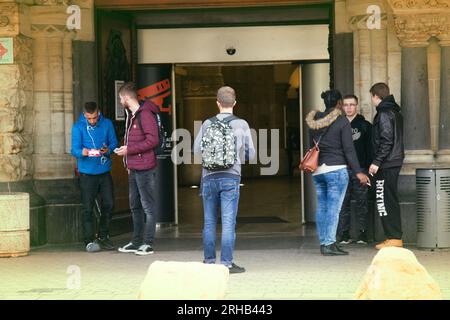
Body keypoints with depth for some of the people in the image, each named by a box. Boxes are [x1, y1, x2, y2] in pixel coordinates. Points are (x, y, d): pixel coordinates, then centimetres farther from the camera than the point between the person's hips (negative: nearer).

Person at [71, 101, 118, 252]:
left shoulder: (107, 124, 3)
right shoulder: (78, 127, -5)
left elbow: (114, 142, 4)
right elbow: (75, 150, -10)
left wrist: (108, 150, -19)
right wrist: (82, 152, -33)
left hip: (104, 171, 3)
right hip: (87, 173, -3)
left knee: (108, 204, 6)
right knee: (88, 208, -2)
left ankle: (103, 236, 22)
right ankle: (89, 240, 5)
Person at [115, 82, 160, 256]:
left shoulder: (145, 114, -14)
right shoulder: (131, 115, 17)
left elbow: (152, 140, -20)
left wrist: (129, 150, -16)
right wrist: (124, 149, 11)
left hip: (145, 168, -10)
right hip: (133, 168, 10)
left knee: (147, 206, -3)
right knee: (135, 206, 15)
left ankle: (148, 243, 2)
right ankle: (136, 242, 23)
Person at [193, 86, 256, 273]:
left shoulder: (207, 124, 3)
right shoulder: (241, 125, 0)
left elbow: (197, 150, 4)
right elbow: (250, 154, 4)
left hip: (209, 177, 2)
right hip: (231, 177, -2)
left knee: (209, 222, 9)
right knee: (228, 222, -1)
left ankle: (209, 261, 14)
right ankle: (226, 263, -2)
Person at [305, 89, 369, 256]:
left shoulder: (314, 121, 9)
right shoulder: (342, 121, -7)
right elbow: (349, 149, -10)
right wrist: (358, 172, -7)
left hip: (318, 170, 6)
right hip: (336, 169, -6)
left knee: (322, 207, 10)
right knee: (333, 208, -6)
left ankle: (323, 242, 14)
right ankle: (329, 244, -8)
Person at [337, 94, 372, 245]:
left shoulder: (365, 125, 7)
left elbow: (369, 148, 3)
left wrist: (368, 167, -7)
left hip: (360, 169, -1)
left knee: (361, 202, 0)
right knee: (343, 203, 0)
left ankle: (363, 234, 5)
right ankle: (344, 235, 4)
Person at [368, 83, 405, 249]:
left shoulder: (384, 113, -13)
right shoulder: (395, 111, 16)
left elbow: (386, 140, -20)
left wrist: (377, 162, -19)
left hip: (386, 164, -10)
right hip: (395, 162, 10)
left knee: (384, 201, -6)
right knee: (391, 200, 13)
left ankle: (393, 237, -6)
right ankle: (396, 237, 17)